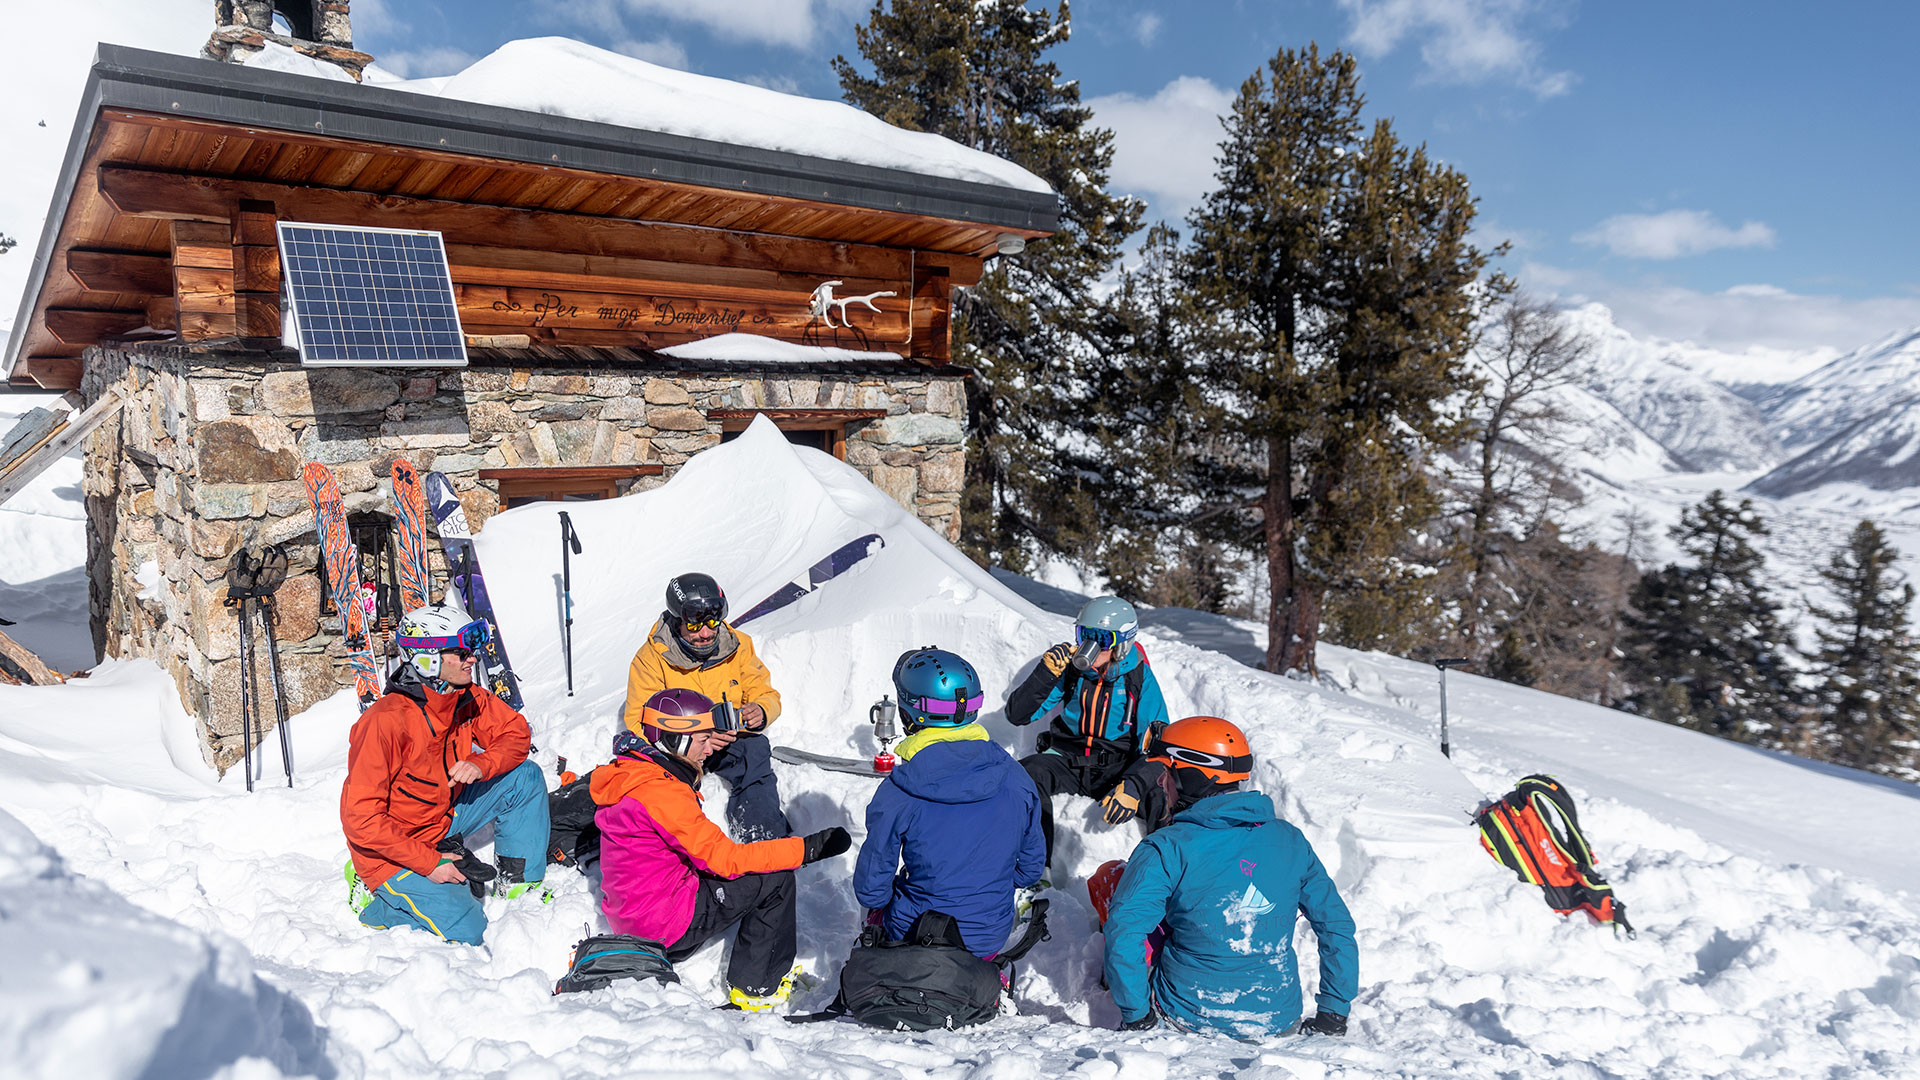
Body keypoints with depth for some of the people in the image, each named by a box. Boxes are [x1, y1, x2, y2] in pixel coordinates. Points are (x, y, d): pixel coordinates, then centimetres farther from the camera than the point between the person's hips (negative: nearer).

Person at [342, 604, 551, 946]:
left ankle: (518, 883, 8)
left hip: (442, 821, 7)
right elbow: (362, 819, -28)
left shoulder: (467, 698, -8)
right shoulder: (387, 722, -29)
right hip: (390, 848, -7)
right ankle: (377, 896, 5)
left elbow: (516, 732, 4)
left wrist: (481, 764, -18)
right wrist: (428, 863, -26)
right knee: (464, 931, -18)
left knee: (525, 779, -3)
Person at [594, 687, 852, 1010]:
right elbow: (725, 859, -24)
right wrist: (808, 848, -21)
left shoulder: (628, 773, 6)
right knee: (776, 878, -5)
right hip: (666, 929, -10)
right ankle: (757, 987, 5)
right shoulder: (661, 793, -24)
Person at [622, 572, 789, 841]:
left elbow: (767, 695, 3)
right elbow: (638, 723, -17)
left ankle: (768, 834, -27)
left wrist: (760, 711, -24)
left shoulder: (737, 646, -3)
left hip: (729, 739, 2)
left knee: (755, 749, -31)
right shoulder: (650, 658, -12)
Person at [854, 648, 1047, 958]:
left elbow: (871, 890, -13)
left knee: (880, 906, 27)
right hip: (992, 937, 4)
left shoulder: (896, 793, -22)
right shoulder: (1014, 778, -10)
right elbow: (1031, 867, 1)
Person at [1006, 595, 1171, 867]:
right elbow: (1017, 715, -5)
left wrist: (1134, 786, -28)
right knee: (1028, 773, -30)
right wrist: (1046, 672, -20)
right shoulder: (1071, 669, -3)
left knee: (1159, 792, -32)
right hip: (1068, 761, 2)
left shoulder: (1139, 677, -7)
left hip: (1118, 769, -2)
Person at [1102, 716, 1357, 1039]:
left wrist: (1135, 1015, -12)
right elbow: (1337, 927, 3)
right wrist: (1334, 1013, 11)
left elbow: (1124, 930, -24)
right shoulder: (1290, 840, -3)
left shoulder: (1167, 849, -17)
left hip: (1191, 1016, -4)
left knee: (1109, 877, 9)